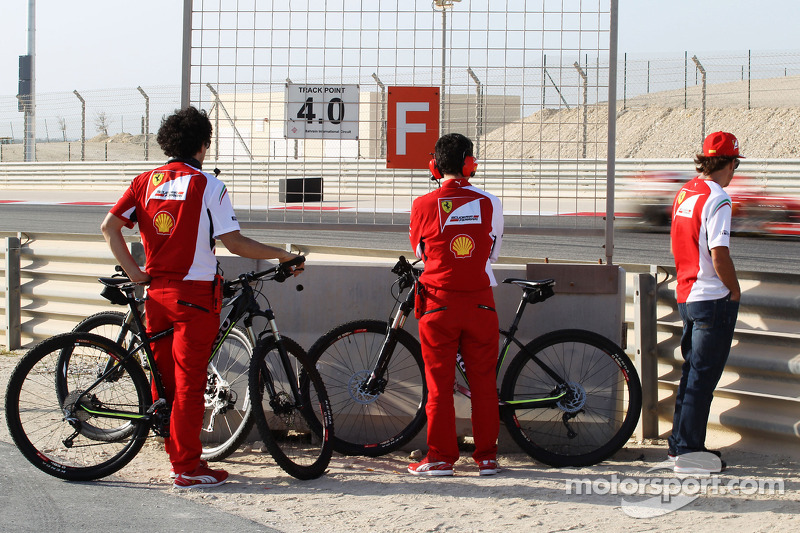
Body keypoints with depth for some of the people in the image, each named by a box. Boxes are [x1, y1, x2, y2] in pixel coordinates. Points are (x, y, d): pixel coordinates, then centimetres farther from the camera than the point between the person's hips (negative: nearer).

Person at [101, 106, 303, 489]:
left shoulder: (145, 182, 9)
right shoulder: (207, 185, -7)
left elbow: (109, 226, 0)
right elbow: (234, 243, -12)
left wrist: (133, 271, 3)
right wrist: (282, 255, -1)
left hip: (156, 294, 5)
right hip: (193, 294, -5)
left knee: (166, 378, 13)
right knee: (189, 384, -3)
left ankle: (176, 455, 21)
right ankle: (188, 468, -1)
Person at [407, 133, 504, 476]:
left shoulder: (423, 206, -4)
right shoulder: (490, 203, -1)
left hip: (439, 304, -1)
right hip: (480, 303, 1)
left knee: (439, 384, 5)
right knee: (483, 383, 7)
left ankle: (441, 457, 7)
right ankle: (486, 457, 11)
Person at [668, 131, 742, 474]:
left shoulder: (684, 194, 9)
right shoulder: (717, 199, -18)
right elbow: (719, 255, -23)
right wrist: (735, 291, -9)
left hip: (686, 295, 9)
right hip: (714, 299, -9)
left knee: (691, 372, 17)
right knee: (703, 376, -3)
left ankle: (680, 444, 23)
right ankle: (689, 454, -1)